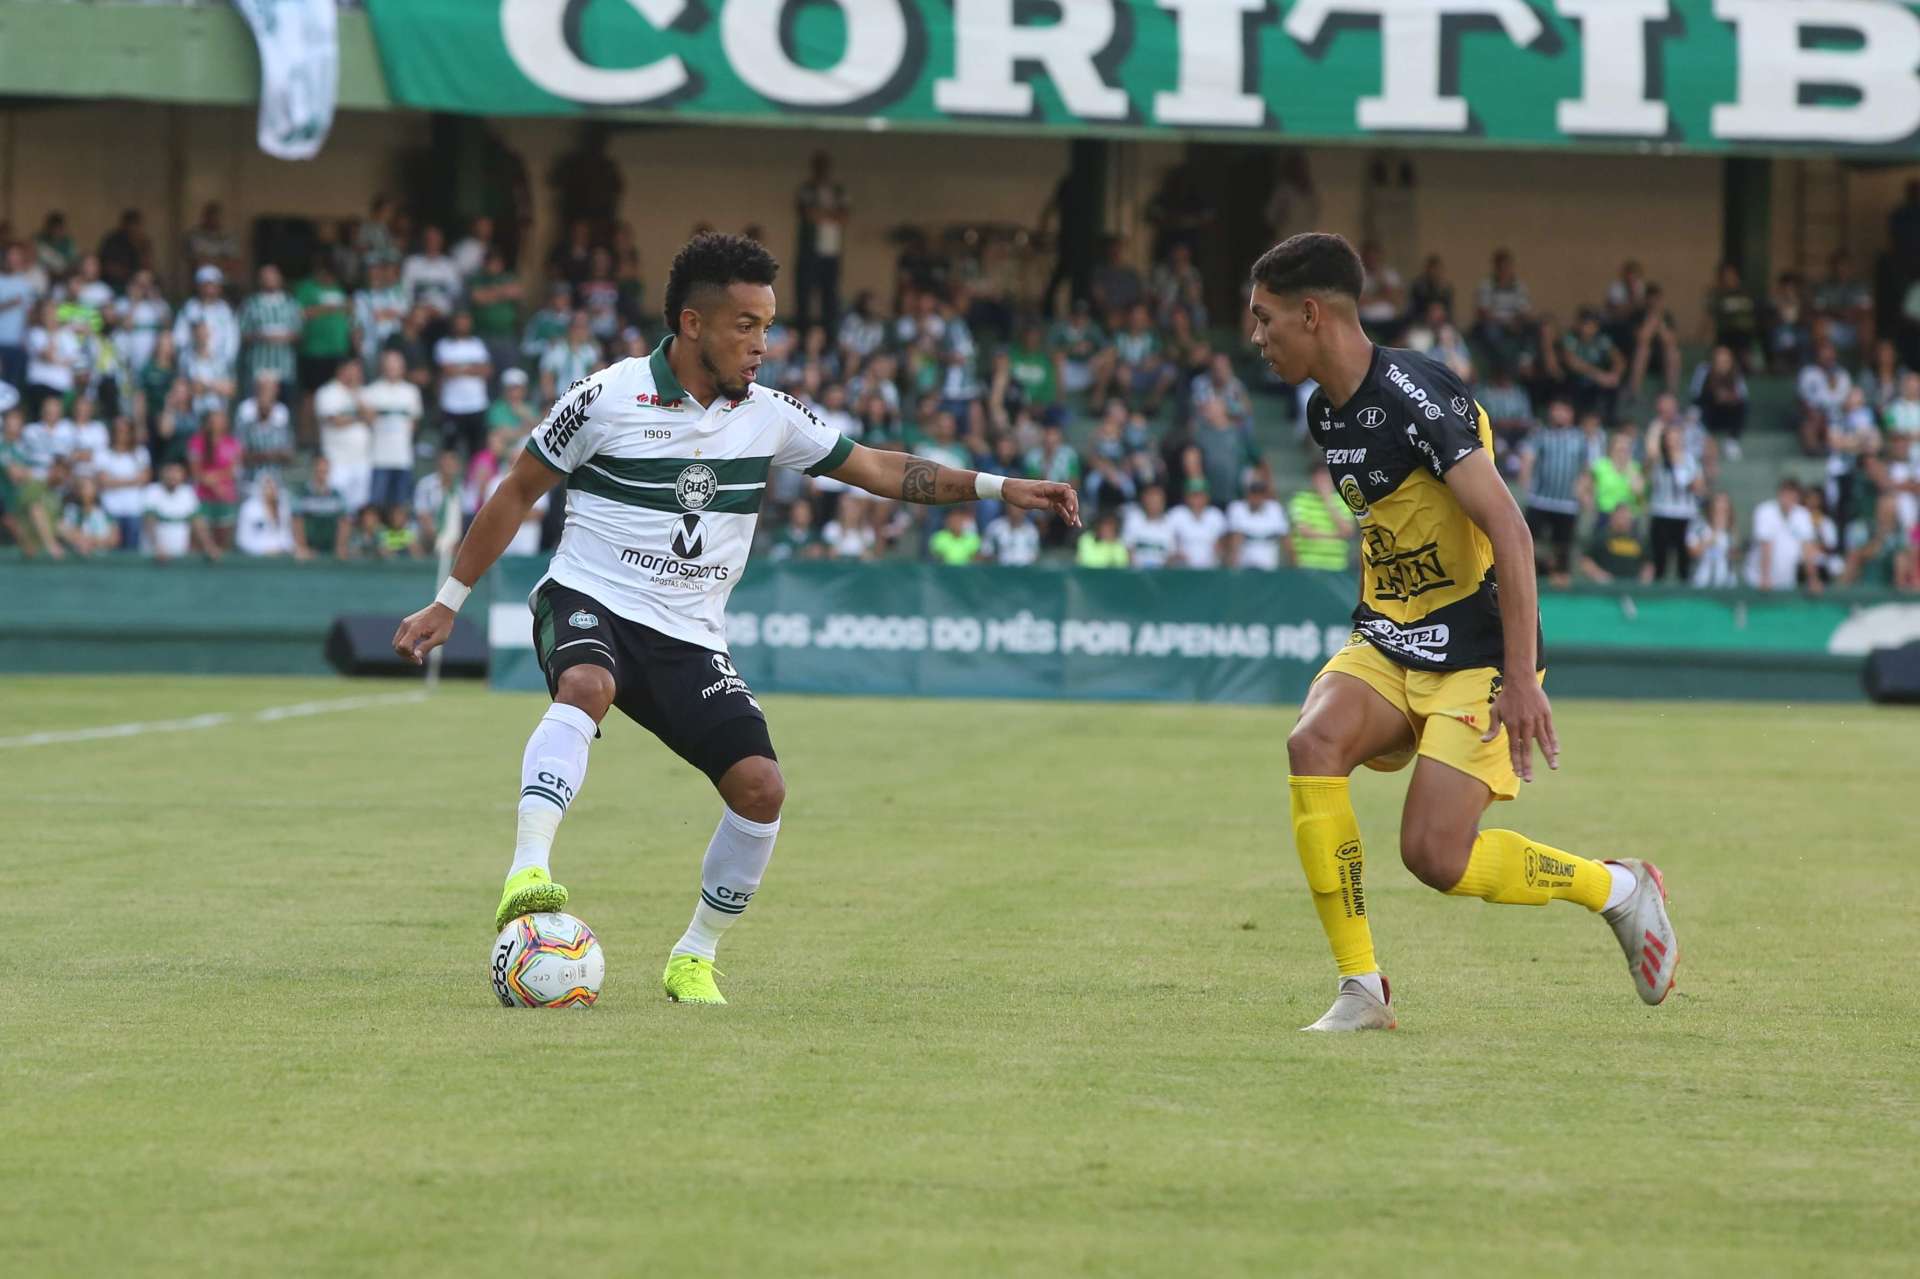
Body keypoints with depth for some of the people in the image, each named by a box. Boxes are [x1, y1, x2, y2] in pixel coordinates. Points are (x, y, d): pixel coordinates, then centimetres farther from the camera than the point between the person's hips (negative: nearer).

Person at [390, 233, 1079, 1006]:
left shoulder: (767, 416, 5)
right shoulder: (608, 399, -8)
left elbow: (876, 470, 12)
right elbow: (518, 492, 2)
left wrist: (997, 487, 3)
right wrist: (448, 603, 4)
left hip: (689, 638, 4)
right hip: (588, 601, -4)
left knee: (761, 786, -12)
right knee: (587, 687, -39)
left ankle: (694, 958, 7)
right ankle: (527, 872, -50)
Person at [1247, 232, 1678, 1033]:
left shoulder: (1415, 395, -20)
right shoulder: (1326, 411, 8)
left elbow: (1508, 531, -24)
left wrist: (1520, 679, -27)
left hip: (1476, 656, -7)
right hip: (1387, 648, 8)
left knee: (1435, 855, -14)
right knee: (1313, 742, -22)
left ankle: (1617, 888, 13)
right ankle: (1361, 989, -15)